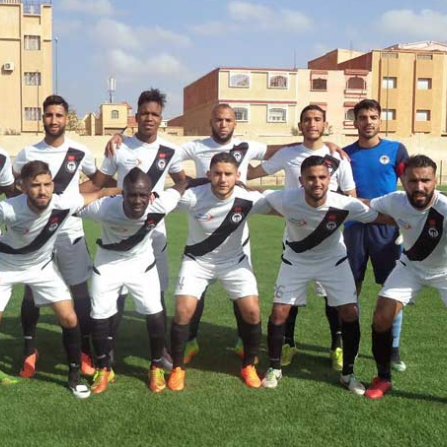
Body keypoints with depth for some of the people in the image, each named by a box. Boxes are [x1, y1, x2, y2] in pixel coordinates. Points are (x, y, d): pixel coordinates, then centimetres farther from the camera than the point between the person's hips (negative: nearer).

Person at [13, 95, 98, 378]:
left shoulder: (80, 152, 0)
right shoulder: (28, 153, 1)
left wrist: (76, 192, 1)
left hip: (70, 233, 0)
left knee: (80, 293, 1)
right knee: (32, 293, 5)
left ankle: (86, 352, 15)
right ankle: (30, 350, 22)